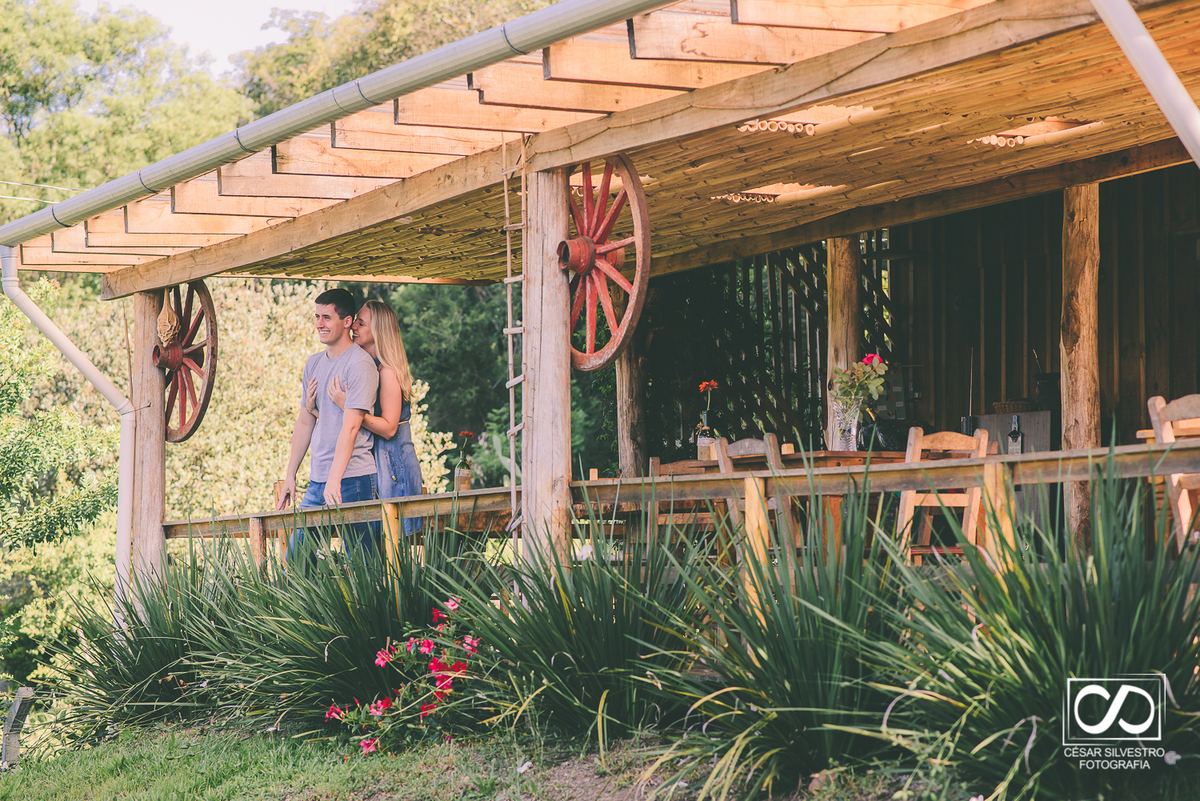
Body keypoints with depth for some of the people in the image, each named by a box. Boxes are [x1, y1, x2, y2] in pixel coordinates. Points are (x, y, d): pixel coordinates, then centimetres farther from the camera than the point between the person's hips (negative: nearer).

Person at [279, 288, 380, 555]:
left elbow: (351, 427, -17)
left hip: (352, 481, -7)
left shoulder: (360, 364, -9)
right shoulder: (313, 363, 15)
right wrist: (290, 475, 16)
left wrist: (335, 479, -23)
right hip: (316, 480, 8)